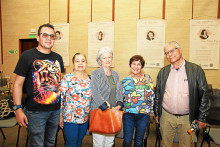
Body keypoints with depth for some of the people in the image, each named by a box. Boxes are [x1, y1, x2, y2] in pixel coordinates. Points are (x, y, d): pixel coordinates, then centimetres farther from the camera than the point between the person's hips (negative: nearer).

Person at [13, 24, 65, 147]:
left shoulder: (58, 58, 7)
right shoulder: (27, 56, -7)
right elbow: (18, 84, -7)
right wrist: (18, 109, -12)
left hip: (56, 110, 5)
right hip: (35, 112, -4)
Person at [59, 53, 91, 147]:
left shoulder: (90, 78, 4)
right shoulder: (67, 78, -9)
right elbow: (60, 98, -7)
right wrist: (60, 116, -7)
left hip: (85, 118, 4)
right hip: (70, 118, -4)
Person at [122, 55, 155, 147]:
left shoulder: (147, 78, 4)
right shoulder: (125, 80, 4)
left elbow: (152, 95, 7)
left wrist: (149, 108, 2)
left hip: (144, 114, 1)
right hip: (128, 113, 0)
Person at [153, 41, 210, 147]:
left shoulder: (196, 70, -5)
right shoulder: (163, 72, 4)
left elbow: (204, 95, -3)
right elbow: (157, 94, 8)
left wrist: (202, 118, -3)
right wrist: (157, 113, 9)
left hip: (187, 118, -2)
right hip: (166, 117, 2)